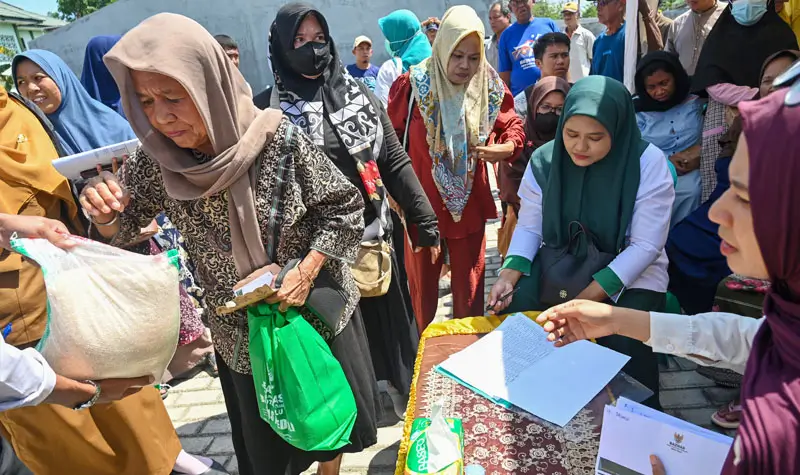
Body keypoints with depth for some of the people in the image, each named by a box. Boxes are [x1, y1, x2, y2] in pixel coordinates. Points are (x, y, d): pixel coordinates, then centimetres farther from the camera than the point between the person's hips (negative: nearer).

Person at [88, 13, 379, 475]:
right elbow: (119, 233, 1)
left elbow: (344, 207, -12)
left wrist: (307, 270, -23)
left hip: (318, 308, -1)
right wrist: (105, 214, -21)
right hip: (241, 328, 2)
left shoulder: (280, 139, -23)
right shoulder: (156, 160, -13)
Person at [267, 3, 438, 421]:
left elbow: (395, 161, 6)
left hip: (377, 233, 4)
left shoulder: (358, 94, 6)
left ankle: (412, 405, 40)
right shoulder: (270, 108, -6)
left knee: (393, 323, 16)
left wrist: (423, 220, 4)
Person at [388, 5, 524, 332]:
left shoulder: (490, 88, -4)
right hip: (421, 203, -2)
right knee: (421, 284, 15)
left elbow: (513, 126, 7)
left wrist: (507, 148, -16)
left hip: (470, 205, 2)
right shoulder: (412, 86, -12)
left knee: (469, 285, 16)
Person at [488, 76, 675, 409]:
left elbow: (645, 245, -17)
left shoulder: (648, 163, -14)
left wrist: (587, 298, -26)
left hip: (630, 274, -2)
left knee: (624, 346, -25)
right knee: (512, 312, -18)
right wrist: (509, 275, -21)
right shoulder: (544, 160, -5)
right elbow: (529, 226, -2)